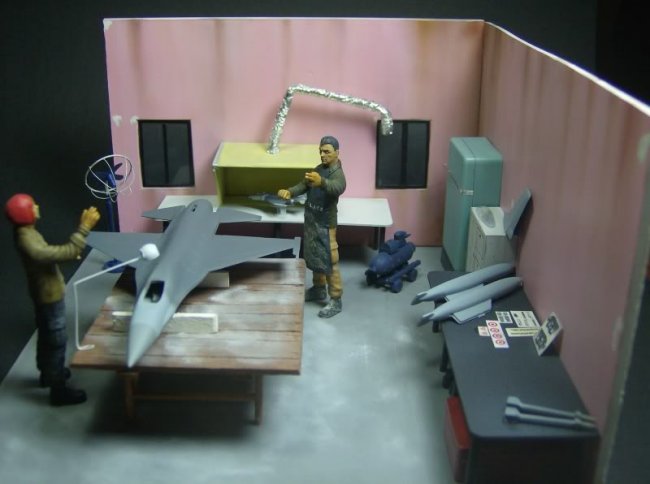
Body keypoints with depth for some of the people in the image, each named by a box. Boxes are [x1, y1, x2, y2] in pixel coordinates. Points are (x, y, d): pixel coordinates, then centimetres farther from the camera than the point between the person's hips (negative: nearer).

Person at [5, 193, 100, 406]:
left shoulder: (25, 232, -6)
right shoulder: (28, 243, -36)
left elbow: (48, 253, 13)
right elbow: (68, 252, -37)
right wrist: (85, 227, -36)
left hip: (45, 292, 9)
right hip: (50, 295, -9)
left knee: (46, 335, 26)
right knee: (57, 340, 4)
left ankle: (48, 372, 47)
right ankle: (59, 389, 16)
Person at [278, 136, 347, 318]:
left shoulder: (338, 174, -20)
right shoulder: (318, 169, 8)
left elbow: (337, 187, -43)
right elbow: (303, 185, 5)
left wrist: (321, 182, -65)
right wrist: (289, 192, -17)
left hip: (325, 225, -8)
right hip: (311, 221, 8)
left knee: (329, 262, -3)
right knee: (314, 258, 20)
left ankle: (336, 301, 6)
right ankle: (319, 289, 38)